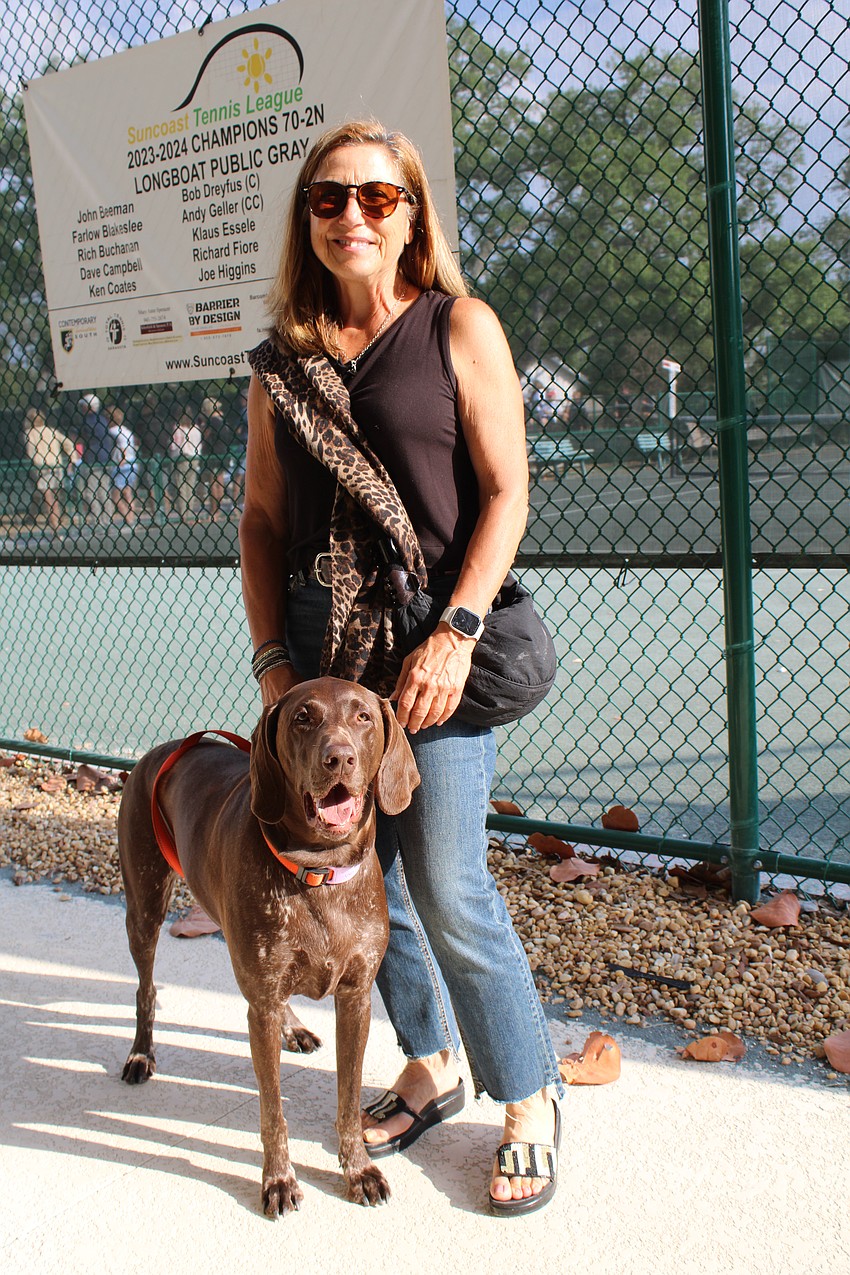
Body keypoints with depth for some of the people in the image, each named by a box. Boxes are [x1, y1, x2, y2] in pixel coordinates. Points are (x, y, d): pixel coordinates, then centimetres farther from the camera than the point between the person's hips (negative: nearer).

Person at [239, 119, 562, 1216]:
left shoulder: (458, 327, 0)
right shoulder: (280, 359, 11)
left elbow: (506, 493, -5)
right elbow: (261, 519, 12)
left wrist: (453, 634, -15)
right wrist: (271, 657, 2)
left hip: (431, 643, -4)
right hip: (319, 650, 5)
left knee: (449, 889, -5)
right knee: (365, 876, 11)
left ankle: (530, 1103, 17)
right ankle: (432, 1066, 34)